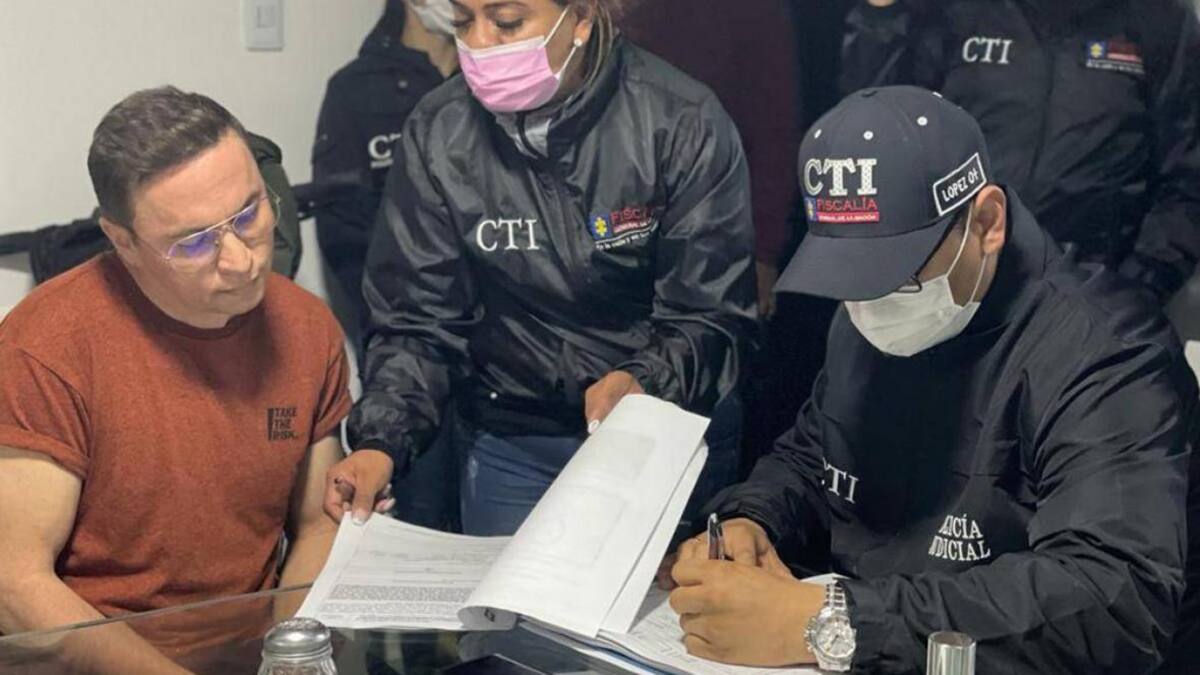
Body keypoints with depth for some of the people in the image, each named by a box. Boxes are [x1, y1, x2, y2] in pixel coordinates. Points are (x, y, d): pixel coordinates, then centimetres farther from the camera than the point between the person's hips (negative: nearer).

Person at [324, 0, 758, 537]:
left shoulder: (683, 123, -16)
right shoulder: (437, 134, -8)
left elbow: (711, 317, -15)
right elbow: (419, 320, -6)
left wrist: (642, 384, -36)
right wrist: (380, 443, -22)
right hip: (511, 447, 2)